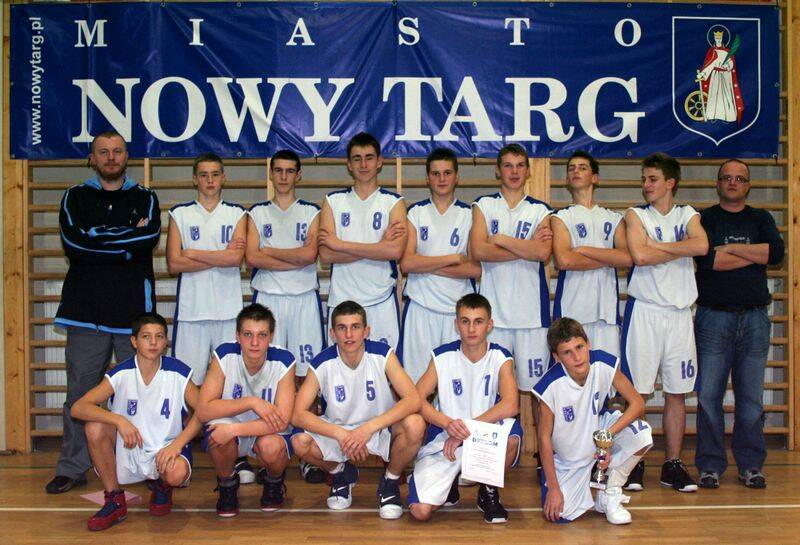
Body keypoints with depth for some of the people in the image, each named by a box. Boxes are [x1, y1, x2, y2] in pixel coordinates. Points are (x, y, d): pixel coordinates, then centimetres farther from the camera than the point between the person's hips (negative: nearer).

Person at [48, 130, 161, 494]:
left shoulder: (145, 199, 12)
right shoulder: (75, 198, 12)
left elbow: (150, 238, -9)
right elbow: (73, 244, -6)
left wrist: (98, 239, -8)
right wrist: (127, 242, -7)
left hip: (134, 311, 0)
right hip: (86, 313, 0)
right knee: (80, 393, 2)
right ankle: (72, 469, 10)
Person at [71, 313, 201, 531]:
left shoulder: (178, 372, -10)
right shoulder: (121, 374, -11)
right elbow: (78, 408, -18)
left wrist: (178, 443, -21)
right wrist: (119, 420, -32)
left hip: (166, 449, -1)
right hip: (128, 449, 1)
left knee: (177, 473, -35)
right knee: (95, 427, -25)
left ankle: (162, 487, 9)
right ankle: (115, 501, -7)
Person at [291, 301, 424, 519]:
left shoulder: (382, 354, -17)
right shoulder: (322, 364, -15)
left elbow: (413, 399, -28)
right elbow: (298, 414, -20)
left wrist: (369, 427, -37)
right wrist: (341, 434, -32)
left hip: (381, 428, -1)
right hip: (338, 430, 1)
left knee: (415, 424, -32)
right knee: (300, 442, -27)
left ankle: (391, 481, -1)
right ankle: (342, 474, 9)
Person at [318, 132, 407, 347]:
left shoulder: (394, 202, 3)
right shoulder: (333, 201, 7)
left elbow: (395, 251, -14)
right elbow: (326, 255, -5)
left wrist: (340, 244, -11)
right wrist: (379, 245, -11)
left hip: (381, 302, -1)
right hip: (341, 300, 1)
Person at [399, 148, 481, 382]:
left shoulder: (469, 215, 5)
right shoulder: (416, 213, 6)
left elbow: (475, 269, -6)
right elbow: (406, 263, -7)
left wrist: (427, 265, -9)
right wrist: (454, 259, -8)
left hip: (458, 308, 0)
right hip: (420, 307, 0)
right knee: (416, 380, 0)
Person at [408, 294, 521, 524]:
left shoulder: (500, 358, -8)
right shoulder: (442, 356, -4)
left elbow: (510, 406, -23)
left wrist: (464, 430, -25)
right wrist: (448, 423, -27)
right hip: (443, 439, 0)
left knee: (511, 432, -36)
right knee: (420, 511, -19)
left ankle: (489, 490, -5)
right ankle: (449, 482, 19)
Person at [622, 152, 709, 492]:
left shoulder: (688, 216, 11)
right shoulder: (635, 216, 3)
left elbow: (702, 246, -11)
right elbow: (639, 255, -15)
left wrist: (657, 246, -10)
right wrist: (681, 250, -6)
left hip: (679, 312, 3)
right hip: (644, 310, -3)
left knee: (677, 392, 7)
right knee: (637, 391, -3)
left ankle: (673, 465, 15)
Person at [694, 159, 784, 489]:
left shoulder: (761, 219, 15)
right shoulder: (704, 219, 7)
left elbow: (777, 252, -5)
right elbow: (706, 259, -12)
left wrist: (729, 248, -7)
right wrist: (754, 255, -4)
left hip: (754, 319, 2)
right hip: (713, 318, -2)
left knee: (751, 397, 4)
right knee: (709, 396, -3)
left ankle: (750, 466, 13)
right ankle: (711, 466, 6)